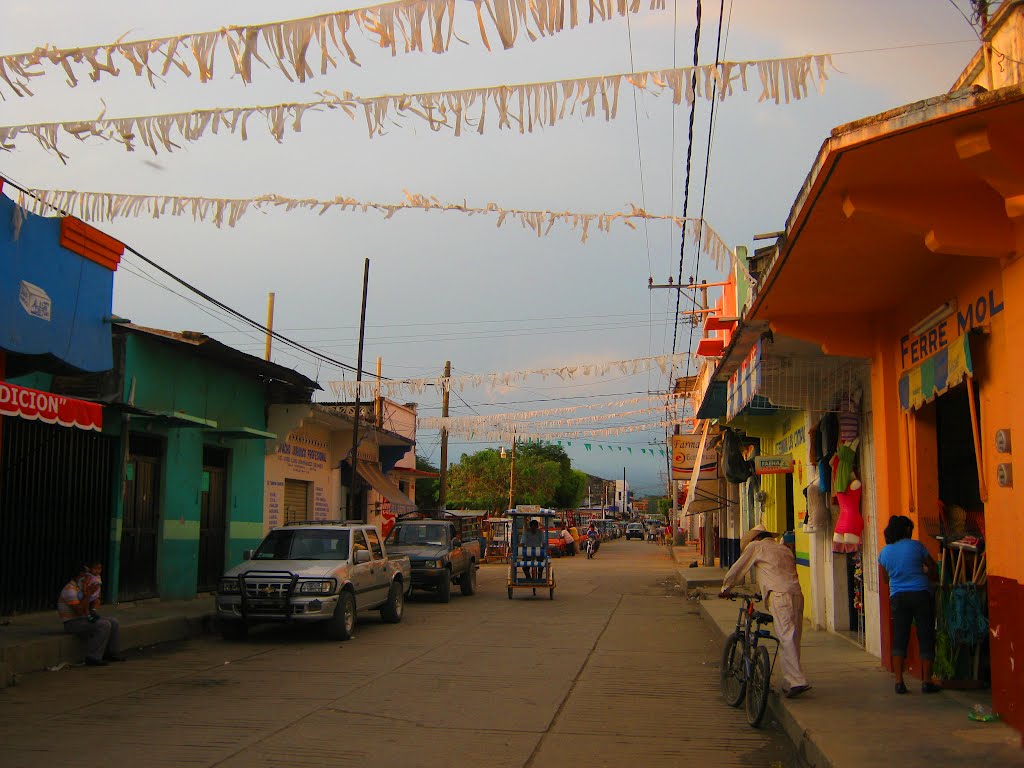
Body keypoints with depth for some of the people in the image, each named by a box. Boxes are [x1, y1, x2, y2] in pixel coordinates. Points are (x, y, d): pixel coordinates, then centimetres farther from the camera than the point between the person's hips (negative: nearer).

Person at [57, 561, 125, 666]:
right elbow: (80, 611, -27)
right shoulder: (70, 590, -18)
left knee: (113, 623, 2)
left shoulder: (80, 588, 14)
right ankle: (93, 657, -23)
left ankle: (112, 653, 4)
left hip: (85, 620, 10)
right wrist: (88, 594, -25)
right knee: (103, 625, -27)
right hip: (73, 623, -10)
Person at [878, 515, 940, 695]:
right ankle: (927, 682, 5)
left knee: (899, 639, 7)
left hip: (897, 597, 3)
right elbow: (933, 568, 7)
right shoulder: (915, 545, -4)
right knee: (925, 637, 4)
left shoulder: (884, 552, 6)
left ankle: (899, 681, 2)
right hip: (920, 594, -3)